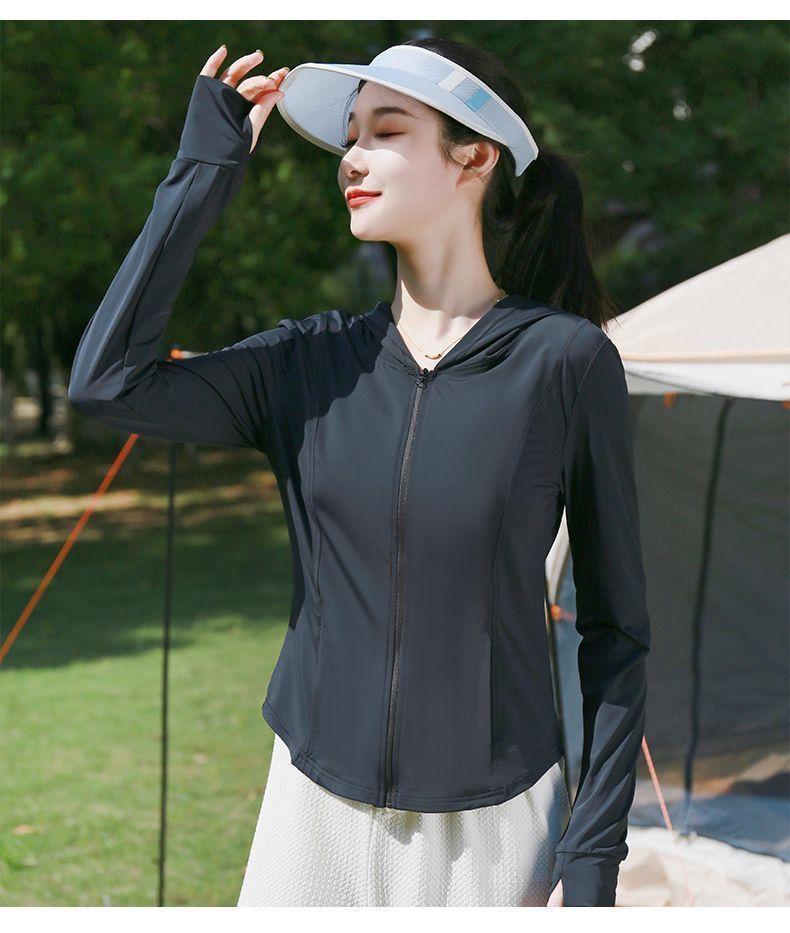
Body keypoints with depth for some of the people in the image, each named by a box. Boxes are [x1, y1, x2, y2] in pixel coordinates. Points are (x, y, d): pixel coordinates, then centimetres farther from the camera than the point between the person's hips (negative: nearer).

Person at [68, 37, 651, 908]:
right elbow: (105, 379, -11)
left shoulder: (564, 360, -7)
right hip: (316, 806, 3)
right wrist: (204, 169, -6)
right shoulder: (313, 362, 3)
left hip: (489, 829, -3)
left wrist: (594, 856, -8)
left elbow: (616, 629, -3)